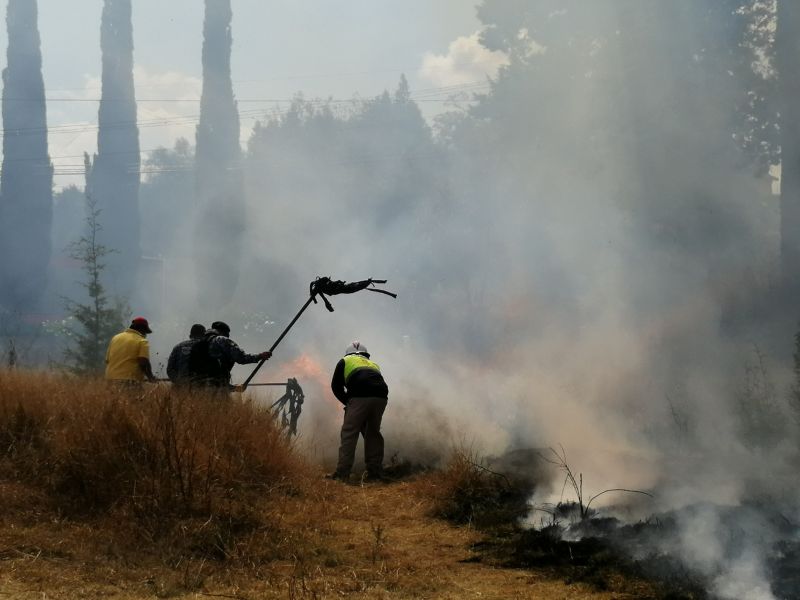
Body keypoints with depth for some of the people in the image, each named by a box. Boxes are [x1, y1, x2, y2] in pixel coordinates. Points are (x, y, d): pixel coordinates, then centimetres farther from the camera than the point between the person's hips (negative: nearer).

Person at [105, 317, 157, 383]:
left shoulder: (115, 338, 17)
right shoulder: (142, 341, -2)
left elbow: (107, 360, 20)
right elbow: (144, 363, -12)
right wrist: (151, 377, 3)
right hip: (131, 381, -6)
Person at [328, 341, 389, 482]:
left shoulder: (344, 362, 24)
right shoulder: (373, 364, 36)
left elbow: (336, 386, 18)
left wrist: (347, 402, 25)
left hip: (360, 397, -4)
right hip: (381, 397, 4)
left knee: (349, 433, -1)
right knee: (373, 433, 17)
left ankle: (342, 473, -8)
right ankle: (375, 472, 17)